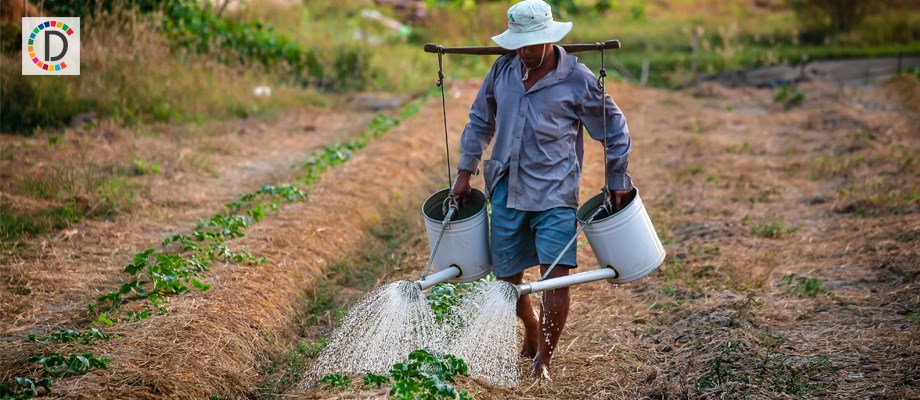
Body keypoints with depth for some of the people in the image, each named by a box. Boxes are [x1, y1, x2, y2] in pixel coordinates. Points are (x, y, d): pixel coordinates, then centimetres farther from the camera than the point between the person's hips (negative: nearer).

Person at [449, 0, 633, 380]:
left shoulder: (577, 80, -8)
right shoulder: (503, 69, 3)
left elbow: (614, 128, 3)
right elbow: (480, 121, 16)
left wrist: (617, 181, 4)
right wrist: (466, 171, 14)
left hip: (554, 193, -4)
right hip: (507, 190, 4)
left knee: (555, 274, -14)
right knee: (507, 275, 10)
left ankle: (544, 358, 0)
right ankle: (532, 332, 39)